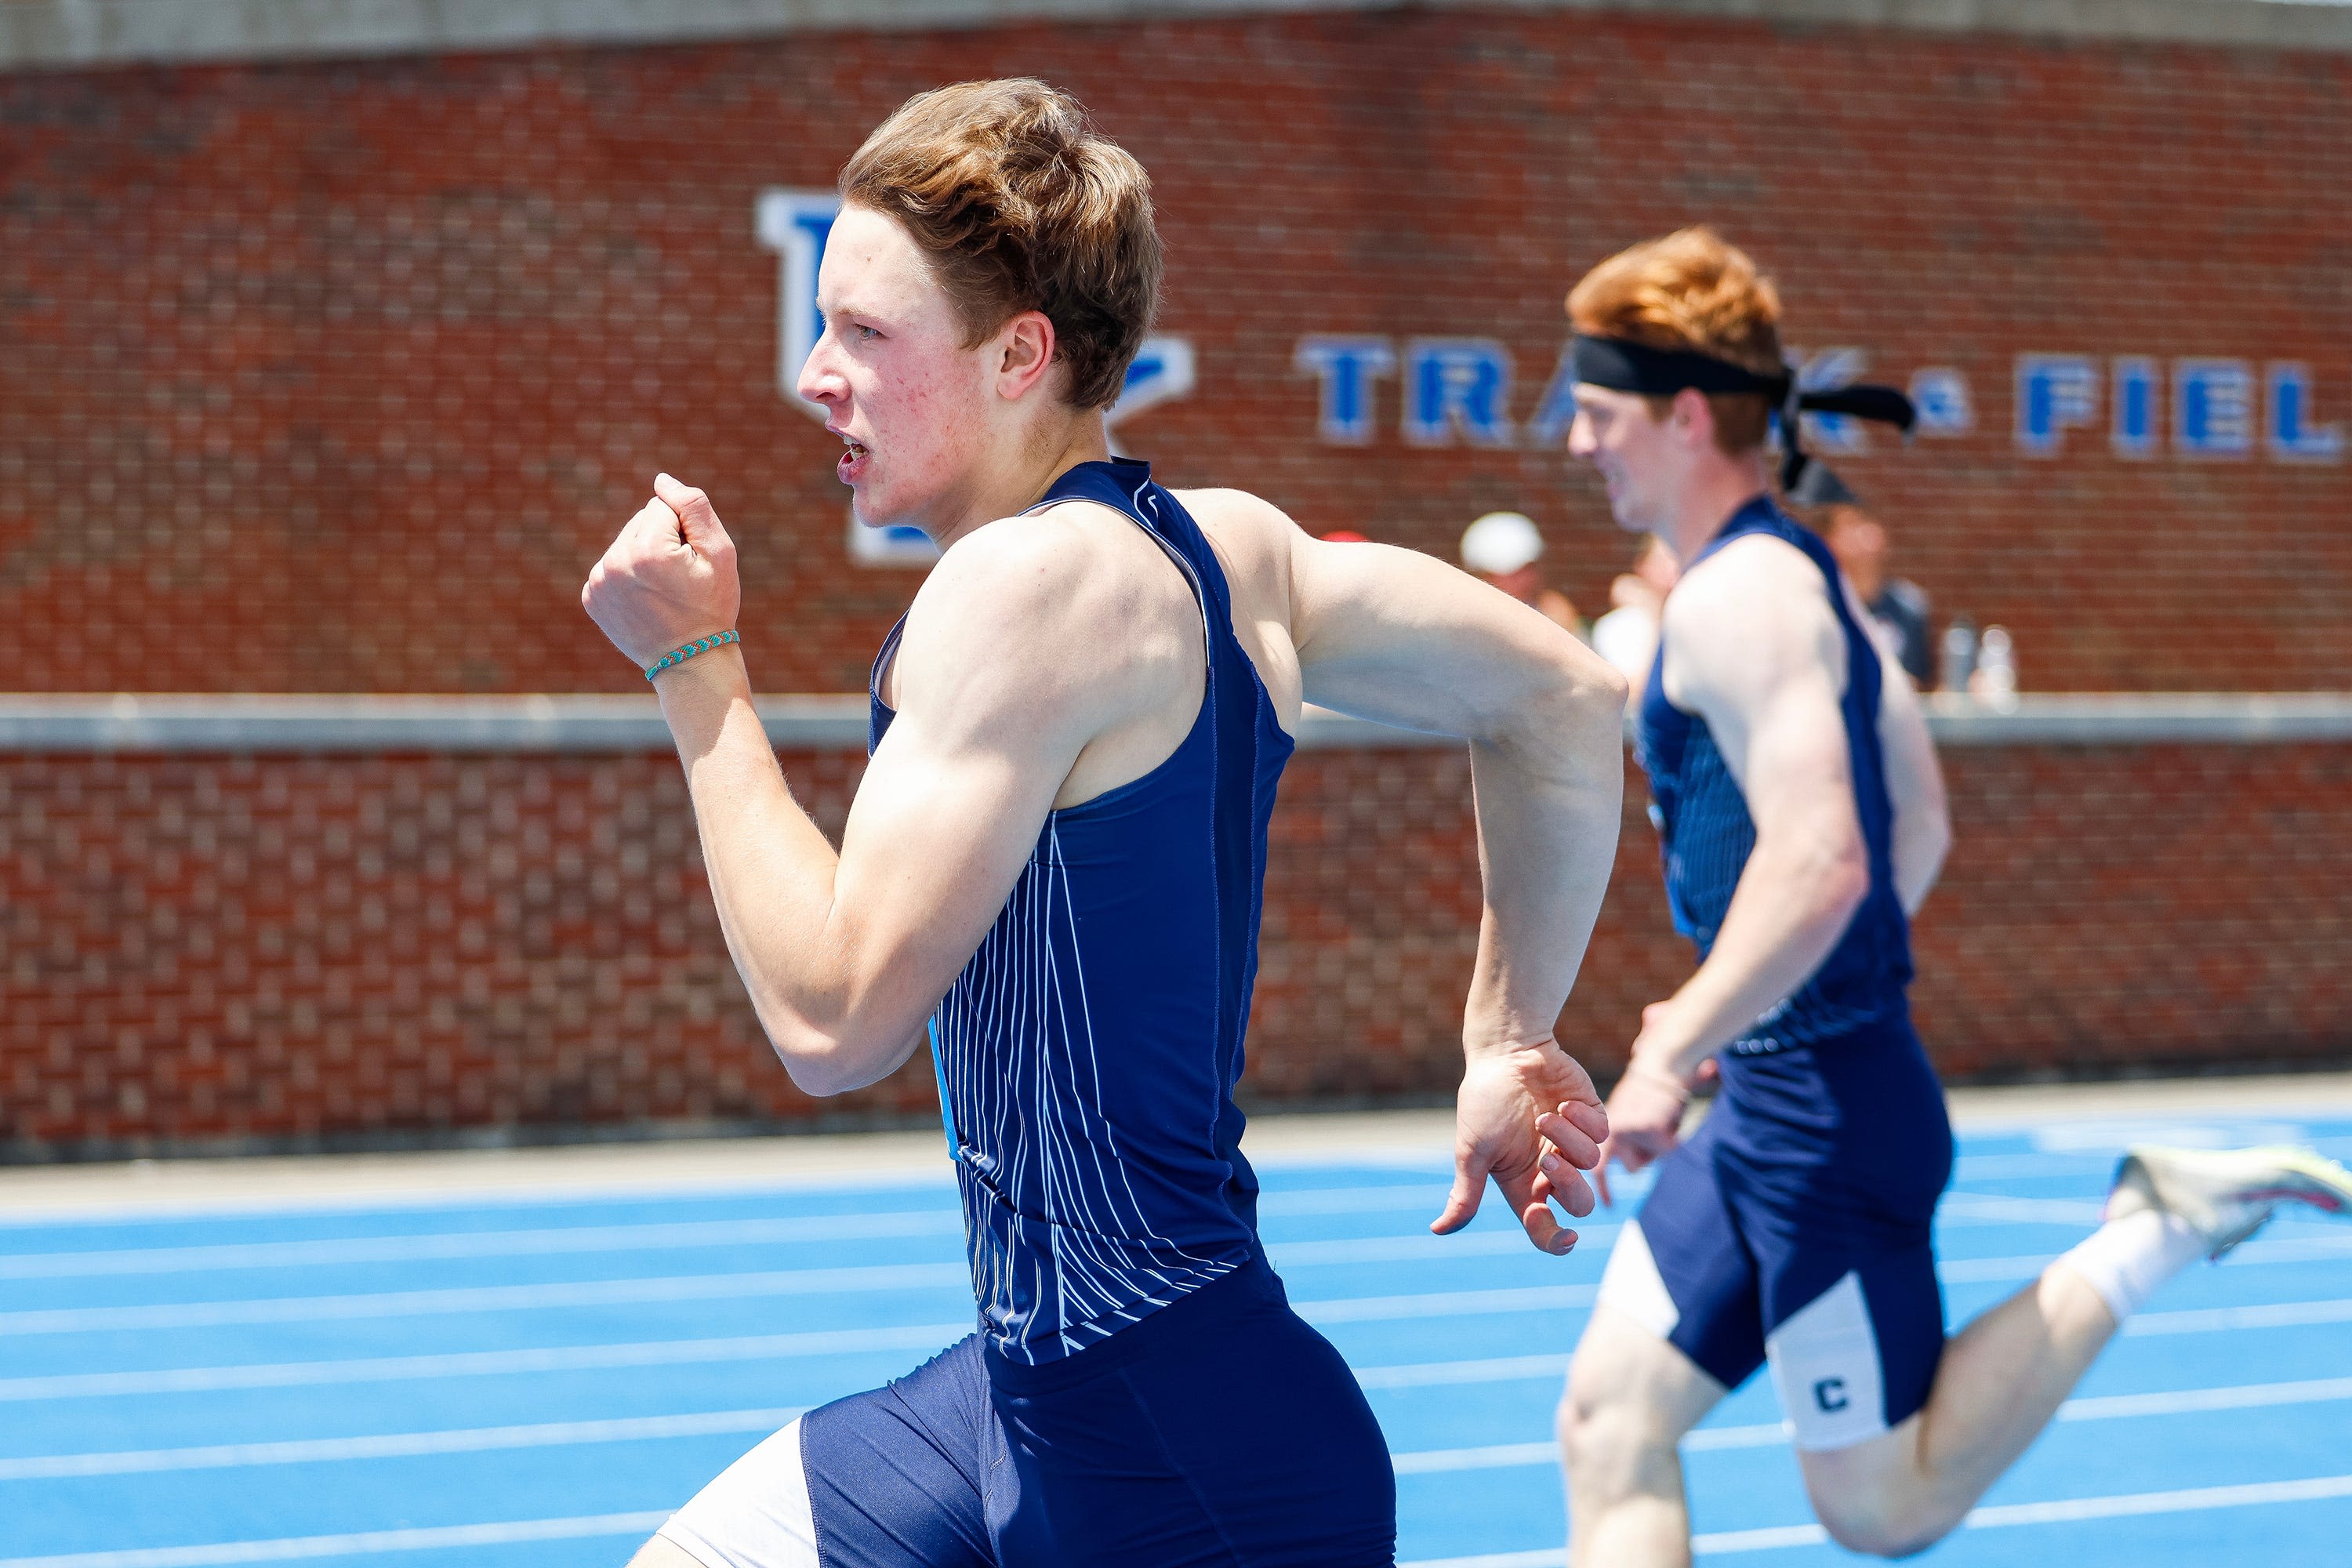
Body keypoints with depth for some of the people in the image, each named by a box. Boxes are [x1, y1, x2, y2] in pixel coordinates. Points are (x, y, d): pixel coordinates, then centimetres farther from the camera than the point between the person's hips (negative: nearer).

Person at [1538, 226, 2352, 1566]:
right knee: (1610, 1420, 7)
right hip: (1774, 1107, 10)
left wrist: (1673, 1057, -24)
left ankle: (2148, 1240, 3)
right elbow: (1921, 828, 21)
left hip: (1825, 1124, -10)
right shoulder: (1793, 575, 14)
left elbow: (1820, 865, -30)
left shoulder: (1739, 597, -18)